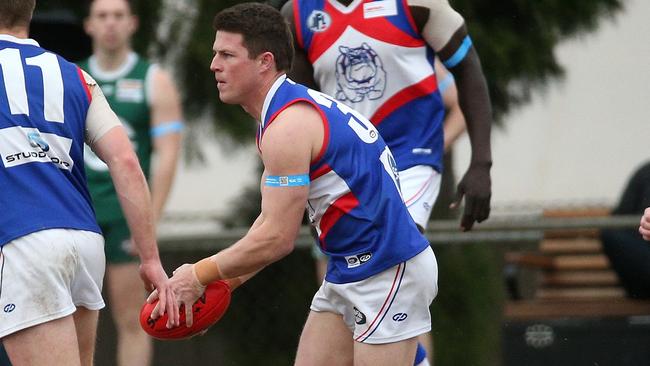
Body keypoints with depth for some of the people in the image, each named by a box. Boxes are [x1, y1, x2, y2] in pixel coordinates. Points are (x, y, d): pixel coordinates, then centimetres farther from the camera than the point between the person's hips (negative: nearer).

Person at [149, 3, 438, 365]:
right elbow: (271, 221, 18)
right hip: (351, 268, 10)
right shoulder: (301, 108, 12)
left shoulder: (288, 127, -19)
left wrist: (201, 276, -9)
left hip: (388, 271, -10)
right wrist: (221, 283, 11)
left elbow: (277, 239, -20)